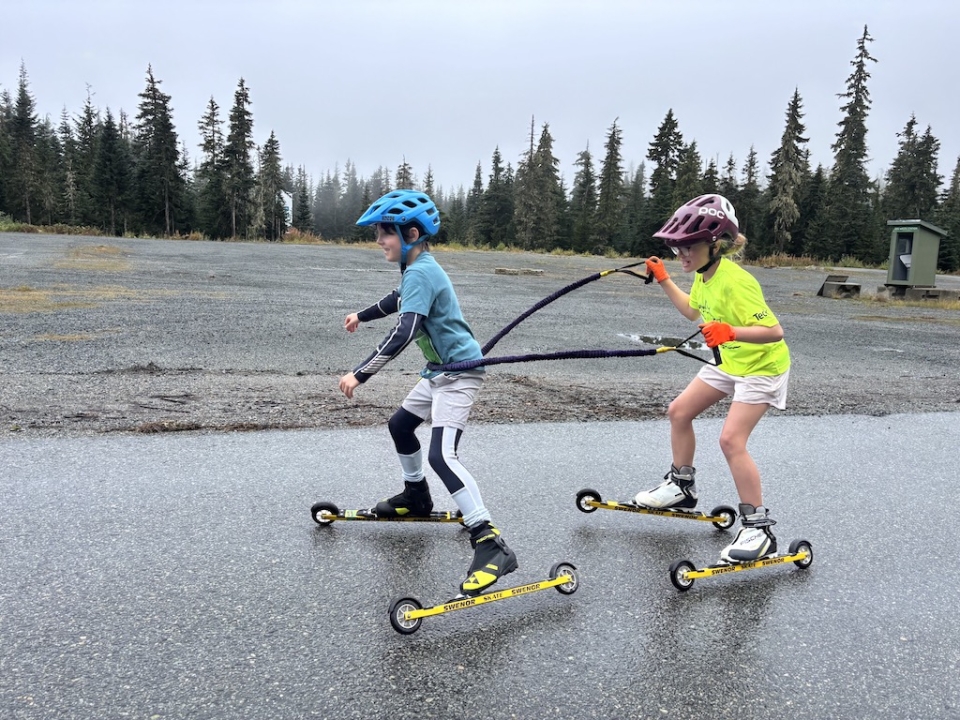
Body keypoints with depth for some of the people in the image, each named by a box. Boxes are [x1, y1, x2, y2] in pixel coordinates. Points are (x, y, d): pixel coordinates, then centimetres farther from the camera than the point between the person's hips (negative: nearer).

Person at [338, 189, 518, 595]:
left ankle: (491, 545, -25)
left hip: (459, 372, -11)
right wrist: (362, 315, 46)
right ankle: (416, 496, 46)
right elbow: (399, 300, 32)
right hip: (441, 371, 11)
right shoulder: (418, 268, 10)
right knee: (400, 425, 25)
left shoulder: (421, 273, -21)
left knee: (441, 455, -23)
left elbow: (403, 333, -33)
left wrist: (360, 374, -32)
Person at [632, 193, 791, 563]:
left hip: (761, 366, -9)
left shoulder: (735, 282, -30)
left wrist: (731, 332, -49)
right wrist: (663, 280, 17)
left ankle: (758, 529, -9)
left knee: (731, 439, -19)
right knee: (679, 411, 10)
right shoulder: (704, 275, -2)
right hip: (728, 362, 9)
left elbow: (774, 331, -34)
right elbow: (693, 311, 18)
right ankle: (682, 486, 28)